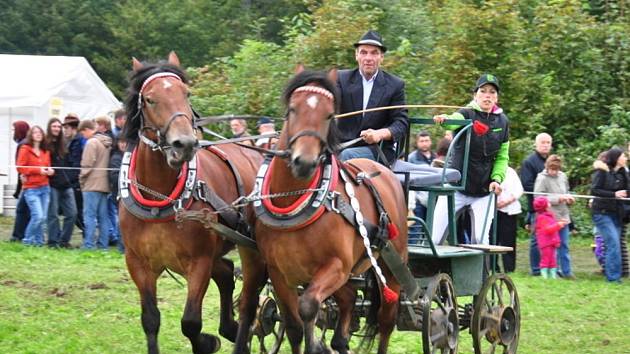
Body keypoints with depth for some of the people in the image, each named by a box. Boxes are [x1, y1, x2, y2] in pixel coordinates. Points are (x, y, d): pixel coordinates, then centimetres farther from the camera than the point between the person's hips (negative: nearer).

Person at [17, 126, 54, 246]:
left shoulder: (46, 151, 15)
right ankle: (28, 240, 0)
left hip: (45, 187, 6)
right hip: (31, 188, -6)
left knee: (43, 217, 2)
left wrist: (49, 171, 1)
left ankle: (38, 241, 13)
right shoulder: (25, 149, -2)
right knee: (38, 216, -15)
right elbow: (20, 167, -9)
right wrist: (38, 170, -16)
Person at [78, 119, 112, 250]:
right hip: (104, 184, 8)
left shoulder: (92, 143, -11)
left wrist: (81, 180, 0)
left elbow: (87, 165, -14)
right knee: (103, 216, 10)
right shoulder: (107, 143, 13)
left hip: (92, 184, -8)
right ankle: (103, 243, 10)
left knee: (89, 215, -6)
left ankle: (88, 244, -9)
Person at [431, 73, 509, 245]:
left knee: (480, 240, -5)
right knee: (434, 239, -5)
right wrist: (445, 119, -55)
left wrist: (497, 179, -6)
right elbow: (455, 121, -31)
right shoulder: (466, 114, -7)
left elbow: (502, 157, 11)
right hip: (456, 187, -2)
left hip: (484, 192, 2)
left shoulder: (502, 121, 4)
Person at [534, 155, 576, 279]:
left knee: (564, 245, 11)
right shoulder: (542, 179, -10)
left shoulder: (562, 177, 7)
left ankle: (566, 271, 17)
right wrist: (558, 198, -19)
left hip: (563, 216, 6)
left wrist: (569, 199, -1)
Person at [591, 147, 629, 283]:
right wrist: (614, 194, -19)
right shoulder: (602, 172, -7)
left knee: (612, 246, 6)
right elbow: (594, 190, -13)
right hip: (602, 213, -6)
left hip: (616, 214, 6)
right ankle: (614, 277, -13)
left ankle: (610, 276, 13)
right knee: (614, 243, -14)